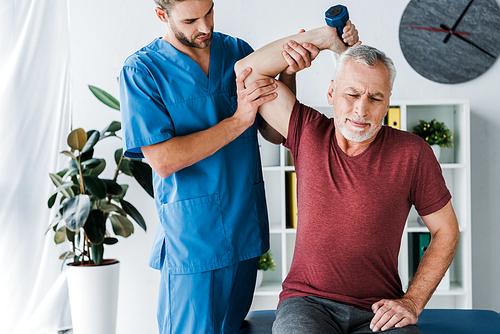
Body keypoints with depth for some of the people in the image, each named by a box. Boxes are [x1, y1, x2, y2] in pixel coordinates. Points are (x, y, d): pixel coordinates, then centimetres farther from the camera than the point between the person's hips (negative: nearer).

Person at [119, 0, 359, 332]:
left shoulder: (238, 51, 4)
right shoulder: (141, 71, -9)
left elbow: (275, 131, 5)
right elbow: (163, 161, -18)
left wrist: (287, 75, -12)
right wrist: (238, 120, -21)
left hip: (248, 228, 5)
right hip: (192, 238, -5)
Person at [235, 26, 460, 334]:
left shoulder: (412, 153, -2)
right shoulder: (308, 133, 2)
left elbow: (446, 231, 7)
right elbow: (249, 70, 3)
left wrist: (412, 302, -3)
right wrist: (325, 37, -1)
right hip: (306, 302, 0)